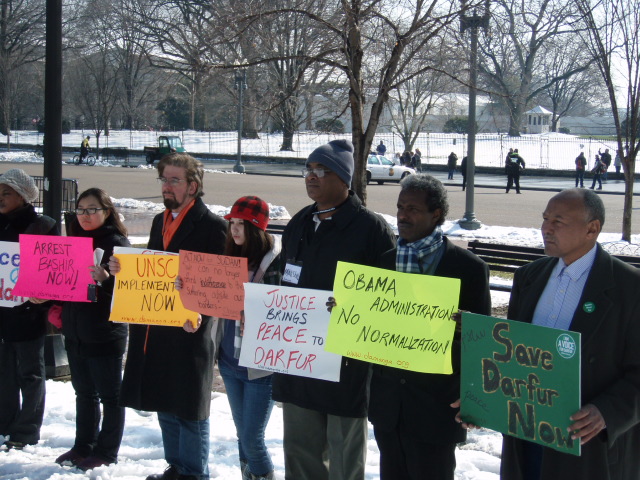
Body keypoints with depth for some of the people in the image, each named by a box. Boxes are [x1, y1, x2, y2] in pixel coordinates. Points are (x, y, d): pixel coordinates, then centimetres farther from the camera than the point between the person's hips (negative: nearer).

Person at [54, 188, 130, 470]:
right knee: (84, 392, 16)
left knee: (109, 395, 4)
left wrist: (104, 279, -36)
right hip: (75, 331, 7)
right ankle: (83, 446, 26)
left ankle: (106, 453, 12)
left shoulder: (116, 242, -11)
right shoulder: (75, 240, 10)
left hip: (105, 333, -7)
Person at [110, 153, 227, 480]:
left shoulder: (212, 226, -9)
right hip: (154, 329, 8)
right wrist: (121, 268, 0)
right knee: (165, 406, 16)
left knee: (188, 408, 2)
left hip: (189, 331, -8)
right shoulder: (160, 221, 15)